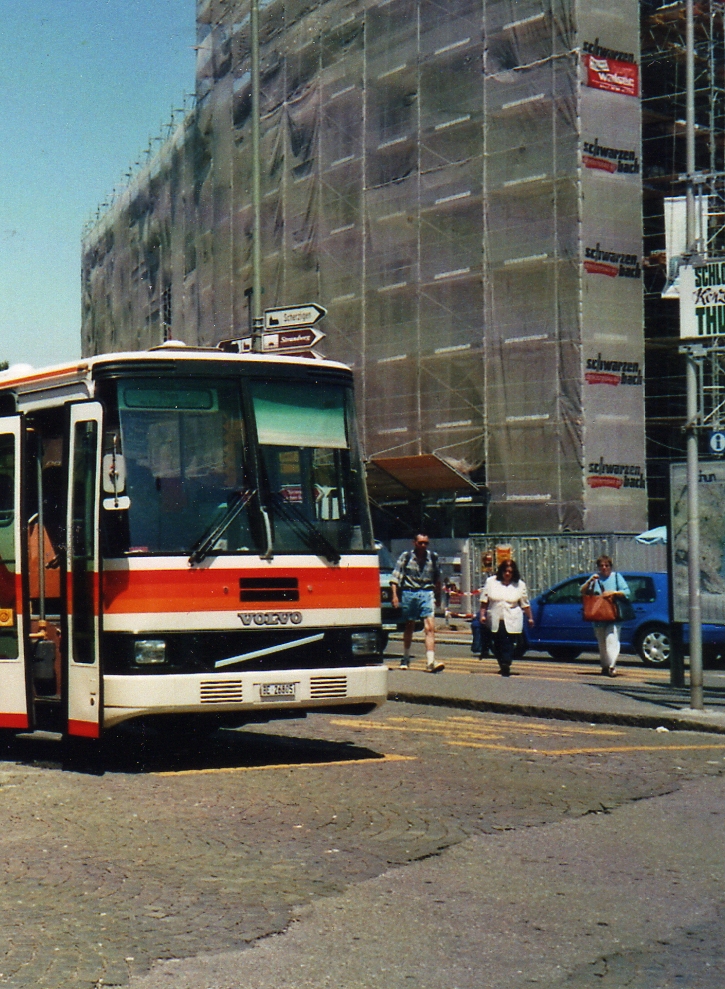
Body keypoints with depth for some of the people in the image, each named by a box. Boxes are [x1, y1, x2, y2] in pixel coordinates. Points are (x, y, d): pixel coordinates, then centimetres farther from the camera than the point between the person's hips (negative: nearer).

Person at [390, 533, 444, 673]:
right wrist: (394, 595, -11)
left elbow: (437, 578, 19)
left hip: (427, 593, 1)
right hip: (409, 593, -1)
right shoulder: (406, 556, 0)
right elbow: (395, 577, -2)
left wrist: (438, 596, 20)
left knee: (430, 627, -13)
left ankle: (431, 661, -20)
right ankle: (405, 659, 28)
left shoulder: (433, 557, 8)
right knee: (409, 627, 12)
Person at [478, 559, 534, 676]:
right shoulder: (491, 582, 7)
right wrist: (482, 615, 0)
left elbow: (525, 604, 10)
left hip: (511, 622, -2)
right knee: (497, 645, 5)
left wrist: (530, 618, 10)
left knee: (508, 645, -11)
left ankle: (506, 666, -13)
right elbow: (484, 601, 7)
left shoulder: (520, 585, 5)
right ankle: (503, 666, 17)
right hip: (495, 621, 2)